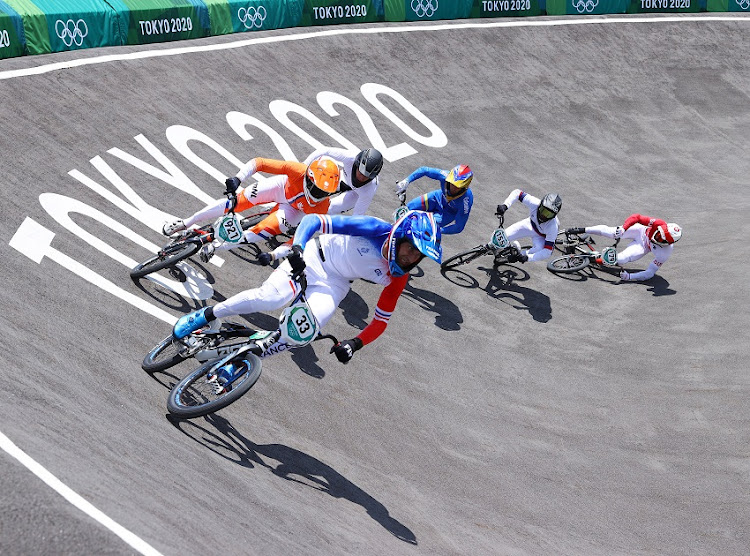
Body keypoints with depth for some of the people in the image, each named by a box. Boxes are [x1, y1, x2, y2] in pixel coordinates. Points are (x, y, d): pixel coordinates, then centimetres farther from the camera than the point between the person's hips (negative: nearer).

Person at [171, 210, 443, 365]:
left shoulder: (397, 278, -14)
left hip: (334, 283, 3)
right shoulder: (375, 228, -27)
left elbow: (380, 321, -4)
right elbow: (314, 220, -26)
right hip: (314, 257, -3)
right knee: (271, 298, -29)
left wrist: (355, 343, -22)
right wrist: (297, 247, -45)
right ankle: (207, 315, -4)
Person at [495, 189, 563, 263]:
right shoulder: (534, 204, -36)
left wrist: (527, 257, -47)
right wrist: (505, 205, -40)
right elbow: (517, 193, -24)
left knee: (539, 248, -36)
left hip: (540, 236, -3)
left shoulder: (553, 227, -40)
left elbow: (547, 252, -37)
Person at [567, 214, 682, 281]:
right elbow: (636, 217, -31)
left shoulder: (664, 253, -37)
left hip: (644, 247, -2)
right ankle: (581, 230, 10)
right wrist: (623, 228, -46)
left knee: (619, 260, -23)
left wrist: (629, 277, -41)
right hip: (640, 231, 2)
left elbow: (650, 273, -30)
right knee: (609, 231, -11)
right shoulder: (660, 224, -36)